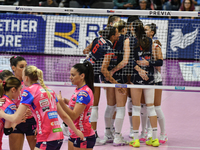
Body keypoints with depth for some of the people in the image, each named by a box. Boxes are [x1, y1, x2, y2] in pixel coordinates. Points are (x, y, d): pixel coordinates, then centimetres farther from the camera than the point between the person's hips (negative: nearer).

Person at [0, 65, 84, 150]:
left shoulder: (29, 91, -5)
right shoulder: (49, 90, 17)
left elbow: (16, 118, -10)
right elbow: (64, 116, 20)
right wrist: (76, 131, 30)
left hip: (46, 140, -8)